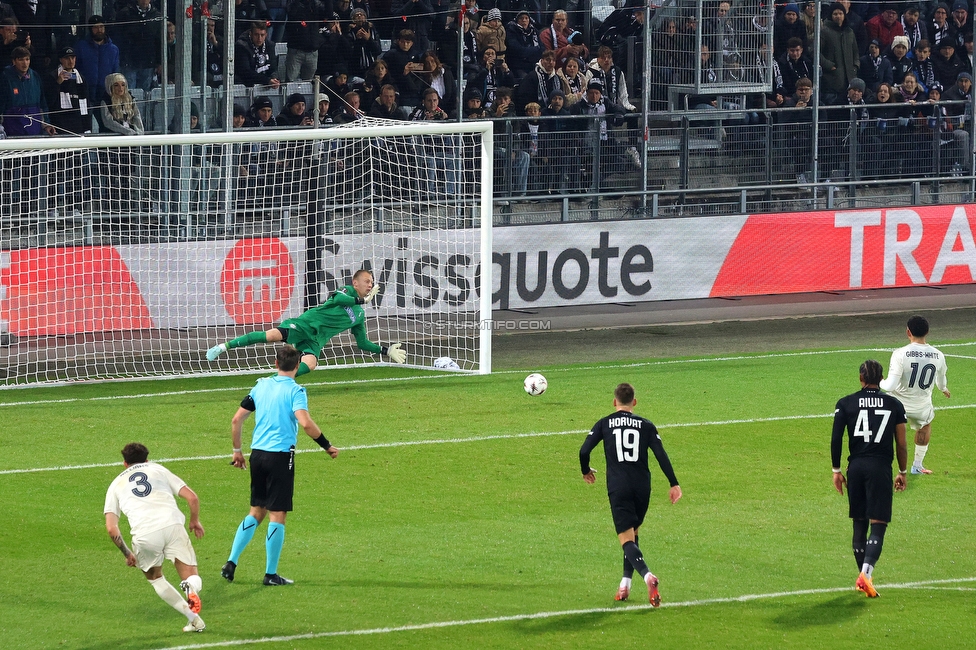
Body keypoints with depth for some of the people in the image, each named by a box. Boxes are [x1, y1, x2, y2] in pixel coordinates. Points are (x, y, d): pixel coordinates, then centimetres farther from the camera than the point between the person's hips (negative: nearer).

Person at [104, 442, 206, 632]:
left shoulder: (116, 484, 25)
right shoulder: (158, 470, 25)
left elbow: (111, 528, 13)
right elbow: (192, 497, 15)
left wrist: (127, 553, 26)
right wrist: (195, 521, 34)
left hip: (144, 534, 0)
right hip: (172, 524, 0)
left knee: (154, 576, 27)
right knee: (191, 578, 11)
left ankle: (193, 618, 12)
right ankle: (191, 588, -29)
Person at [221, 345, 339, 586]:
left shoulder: (261, 385, 8)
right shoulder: (295, 391, -8)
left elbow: (236, 419, 10)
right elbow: (306, 423, -23)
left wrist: (237, 451, 20)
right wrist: (327, 446, -11)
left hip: (257, 454, 6)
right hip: (281, 455, -6)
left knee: (256, 512, 18)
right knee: (277, 516, 1)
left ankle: (231, 562, 12)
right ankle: (271, 574, 4)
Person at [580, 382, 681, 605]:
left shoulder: (604, 424, 5)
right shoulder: (646, 425, 8)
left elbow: (584, 451, -2)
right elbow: (661, 455, 0)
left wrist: (586, 471, 18)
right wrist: (674, 484, 1)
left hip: (618, 487, -2)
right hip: (642, 486, 3)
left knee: (627, 539, -8)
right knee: (633, 534, 22)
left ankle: (647, 576, -33)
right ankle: (625, 585, 21)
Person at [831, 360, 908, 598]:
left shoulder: (845, 404, 3)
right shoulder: (894, 405, 4)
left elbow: (836, 439, -2)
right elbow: (901, 444, 5)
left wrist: (836, 470, 8)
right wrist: (902, 472, 17)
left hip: (856, 467, 2)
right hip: (881, 468, -2)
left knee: (859, 524, 14)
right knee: (878, 525, -4)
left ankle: (864, 576, 21)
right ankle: (866, 573, -23)